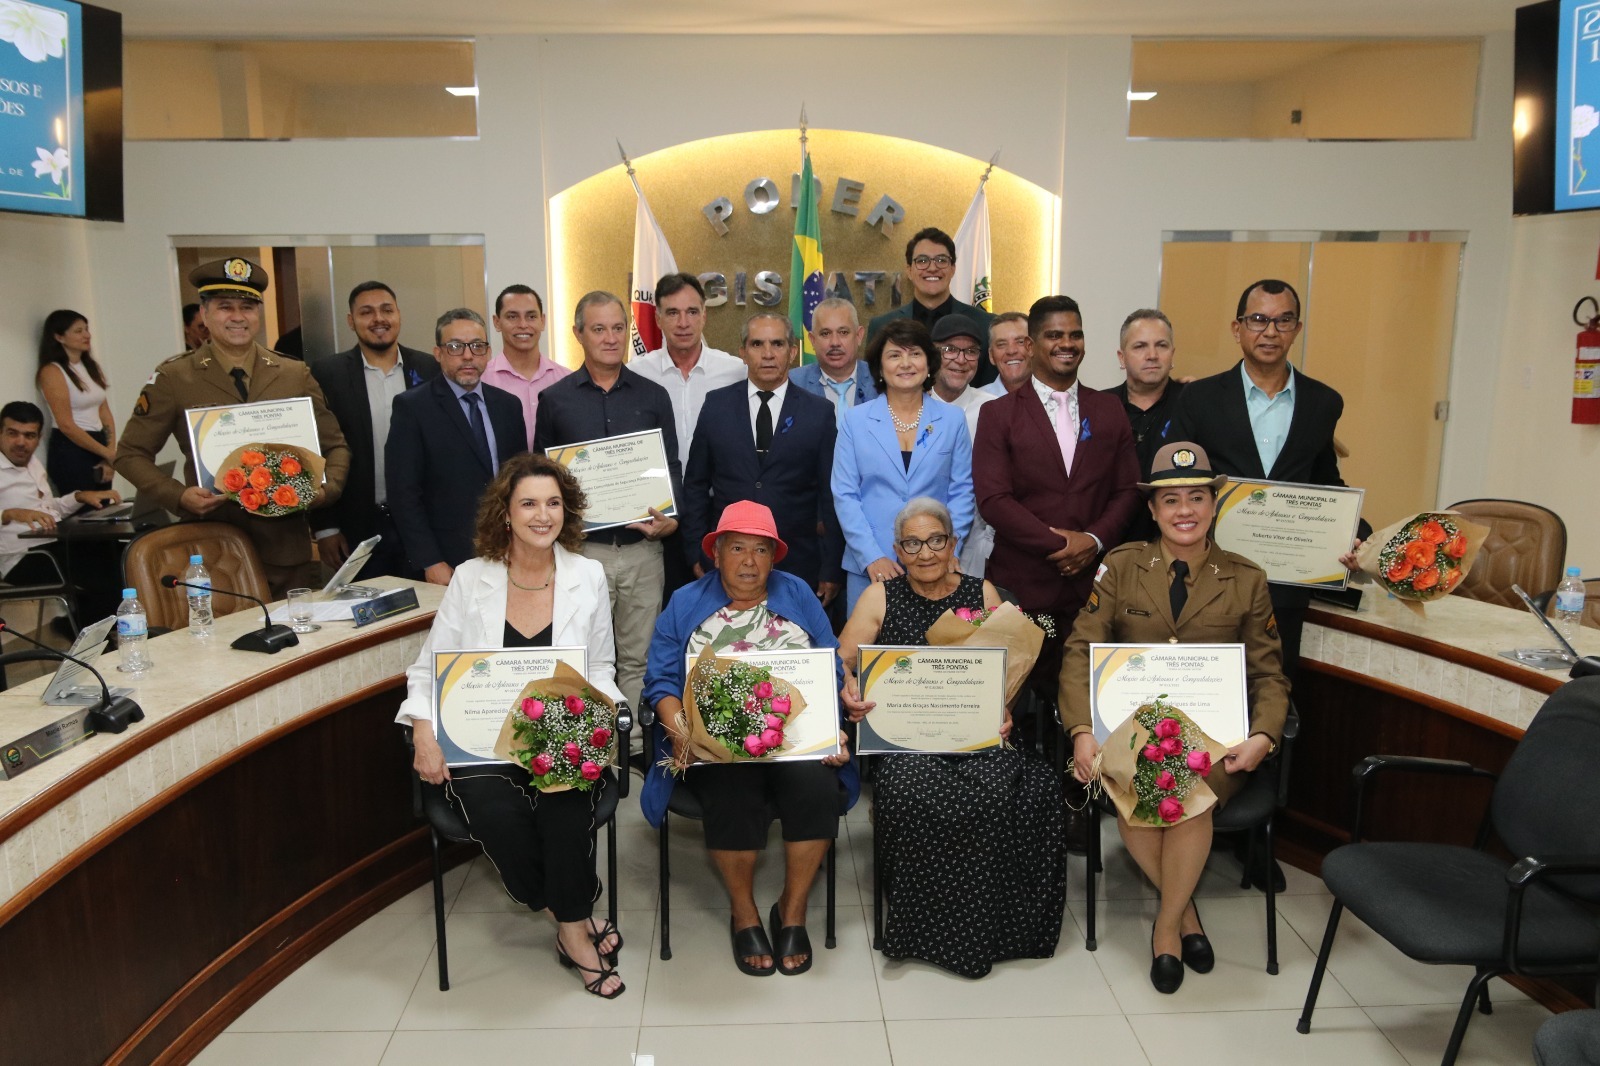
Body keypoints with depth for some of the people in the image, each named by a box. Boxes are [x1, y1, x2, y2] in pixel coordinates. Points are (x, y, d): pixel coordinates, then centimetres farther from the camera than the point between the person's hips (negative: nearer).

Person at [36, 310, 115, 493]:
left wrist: (110, 452, -4)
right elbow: (66, 425, -14)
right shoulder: (52, 371, -9)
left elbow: (105, 414, 8)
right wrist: (107, 453, -11)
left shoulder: (91, 367, 13)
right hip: (71, 452, -7)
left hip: (99, 446, 7)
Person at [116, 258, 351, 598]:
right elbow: (130, 454, 5)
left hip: (288, 549, 2)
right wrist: (179, 496, -12)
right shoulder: (172, 378, 1)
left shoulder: (296, 375, 7)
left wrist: (327, 489, -8)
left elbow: (335, 445, 12)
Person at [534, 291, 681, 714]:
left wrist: (671, 518, -8)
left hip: (642, 549, 1)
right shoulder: (555, 400, 5)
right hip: (581, 548, -1)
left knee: (638, 659, 8)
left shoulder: (653, 397, 7)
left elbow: (672, 468, 9)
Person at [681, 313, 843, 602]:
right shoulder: (716, 406, 5)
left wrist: (832, 569, 0)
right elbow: (695, 485, 9)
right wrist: (696, 555, 5)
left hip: (796, 567, -1)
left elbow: (832, 495, 2)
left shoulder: (820, 412, 1)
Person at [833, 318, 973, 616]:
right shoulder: (855, 420, 3)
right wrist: (871, 557, -10)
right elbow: (845, 494, 0)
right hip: (869, 568, 0)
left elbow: (962, 491, 5)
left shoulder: (952, 420, 5)